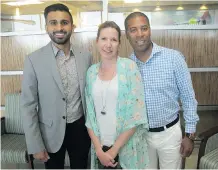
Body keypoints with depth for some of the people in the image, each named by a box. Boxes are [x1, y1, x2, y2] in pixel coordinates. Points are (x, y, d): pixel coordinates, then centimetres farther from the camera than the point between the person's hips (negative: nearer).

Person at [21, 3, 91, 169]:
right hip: (51, 132, -2)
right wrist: (35, 146, -9)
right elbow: (28, 105, -10)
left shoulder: (85, 56, -4)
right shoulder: (34, 59, -12)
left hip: (80, 128, 2)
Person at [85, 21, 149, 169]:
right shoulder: (92, 71, 0)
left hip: (127, 147, -3)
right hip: (100, 145, 3)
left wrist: (114, 150, -12)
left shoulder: (129, 67, -11)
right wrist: (98, 149, -7)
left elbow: (137, 115, -14)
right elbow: (90, 115, 2)